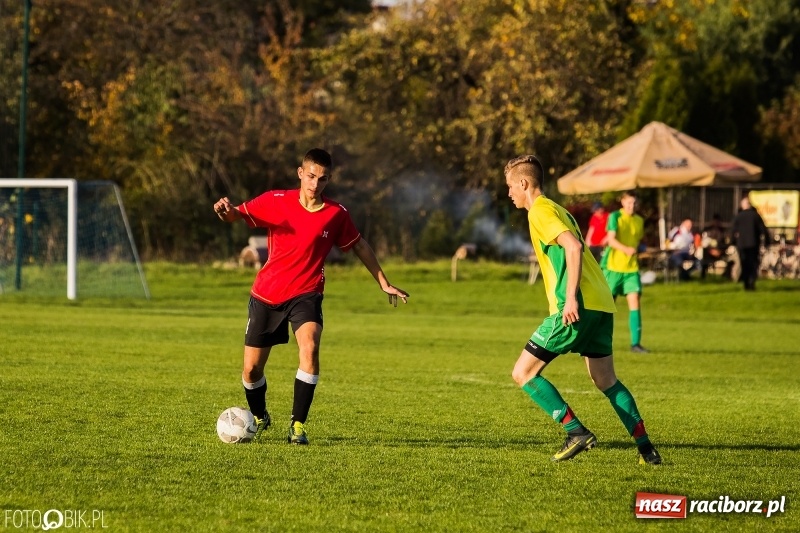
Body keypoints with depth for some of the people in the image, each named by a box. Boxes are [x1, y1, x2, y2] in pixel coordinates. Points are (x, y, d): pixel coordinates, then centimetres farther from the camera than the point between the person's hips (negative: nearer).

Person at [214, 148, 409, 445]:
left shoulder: (336, 214, -3)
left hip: (305, 294, -1)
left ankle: (298, 425, -20)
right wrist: (226, 210, -33)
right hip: (266, 295, 1)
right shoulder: (276, 201, -5)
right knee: (251, 369, 4)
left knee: (310, 348, -30)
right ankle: (259, 418, 36)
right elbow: (237, 215, -7)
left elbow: (359, 246, 11)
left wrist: (384, 284, 14)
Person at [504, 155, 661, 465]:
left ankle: (576, 432, -11)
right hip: (601, 303, 10)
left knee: (523, 373, -4)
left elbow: (574, 246, -20)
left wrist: (571, 297, -23)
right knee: (605, 380, 17)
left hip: (578, 307, -10)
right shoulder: (558, 210, 23)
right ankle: (646, 448, 12)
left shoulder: (540, 212, -6)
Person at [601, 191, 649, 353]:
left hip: (631, 268, 4)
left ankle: (635, 343, -8)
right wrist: (626, 249, -31)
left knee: (635, 302, -8)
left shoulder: (639, 221, 10)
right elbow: (611, 240, -17)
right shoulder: (615, 217, -7)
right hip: (613, 265, -4)